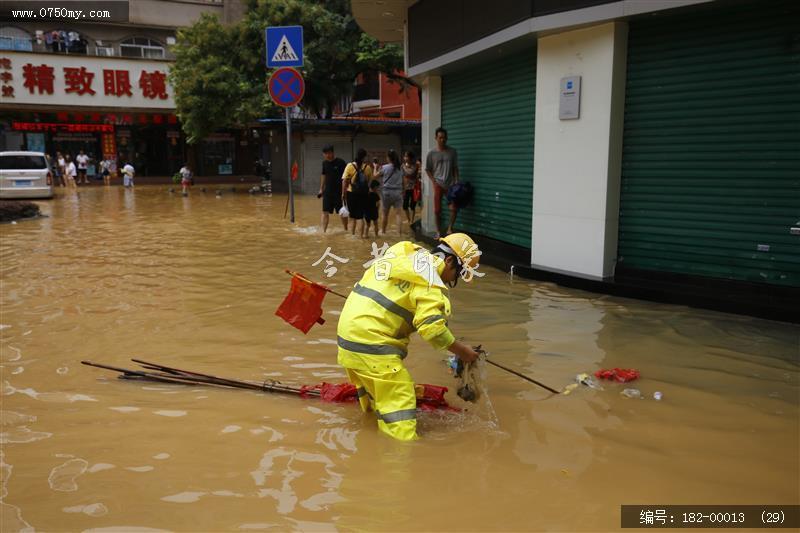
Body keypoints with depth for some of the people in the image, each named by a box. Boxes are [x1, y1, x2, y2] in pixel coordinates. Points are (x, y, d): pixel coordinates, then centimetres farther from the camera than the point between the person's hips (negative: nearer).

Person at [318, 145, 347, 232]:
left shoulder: (341, 162, -11)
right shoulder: (325, 163, 6)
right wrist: (321, 189, 16)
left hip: (339, 192, -4)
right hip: (327, 192, 4)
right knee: (325, 212, -2)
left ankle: (346, 229, 25)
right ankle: (323, 231, -2)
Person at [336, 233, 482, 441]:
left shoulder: (404, 254, 13)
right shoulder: (430, 278, -13)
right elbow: (432, 327, -20)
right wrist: (461, 351, -7)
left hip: (348, 337, 9)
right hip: (372, 346, -9)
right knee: (399, 400, -7)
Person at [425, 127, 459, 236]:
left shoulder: (452, 152, 4)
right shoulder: (431, 153, -1)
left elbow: (455, 168, 7)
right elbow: (427, 169, 5)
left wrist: (456, 182, -3)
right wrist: (434, 182, -6)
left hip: (450, 184, 1)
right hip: (438, 185, -1)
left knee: (454, 208, -10)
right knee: (437, 210, 1)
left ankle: (450, 229, 8)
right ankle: (439, 232, 14)